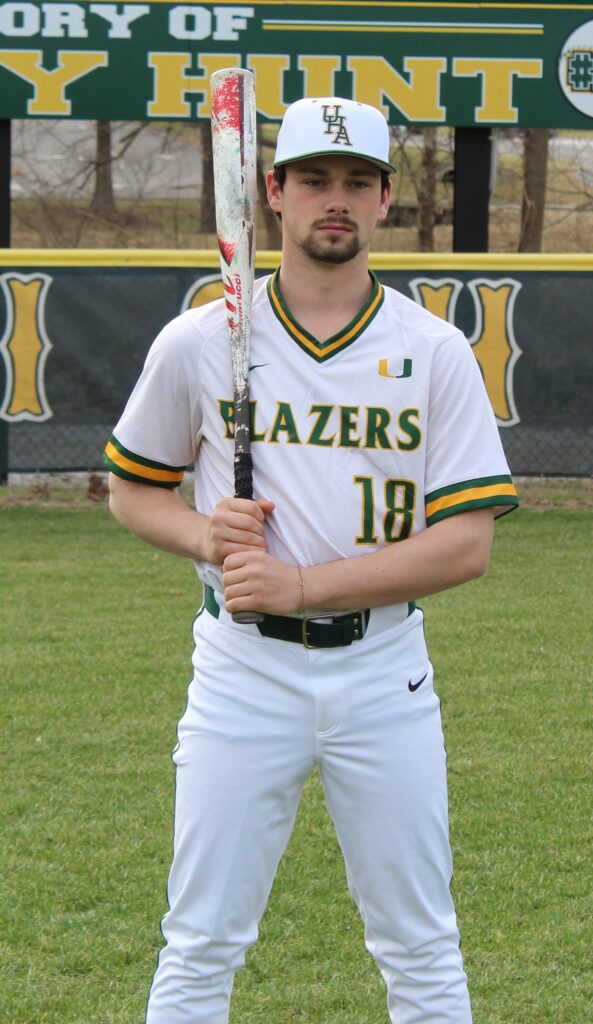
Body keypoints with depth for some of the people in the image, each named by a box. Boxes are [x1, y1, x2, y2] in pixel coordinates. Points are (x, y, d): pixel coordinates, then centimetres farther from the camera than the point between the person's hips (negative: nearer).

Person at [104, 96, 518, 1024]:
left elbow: (468, 544, -7)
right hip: (244, 667, 0)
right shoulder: (197, 344, 1)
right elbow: (131, 490, 13)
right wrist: (206, 535, -10)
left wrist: (302, 584, -17)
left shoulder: (436, 353, -1)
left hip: (384, 669, 0)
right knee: (201, 948, 1)